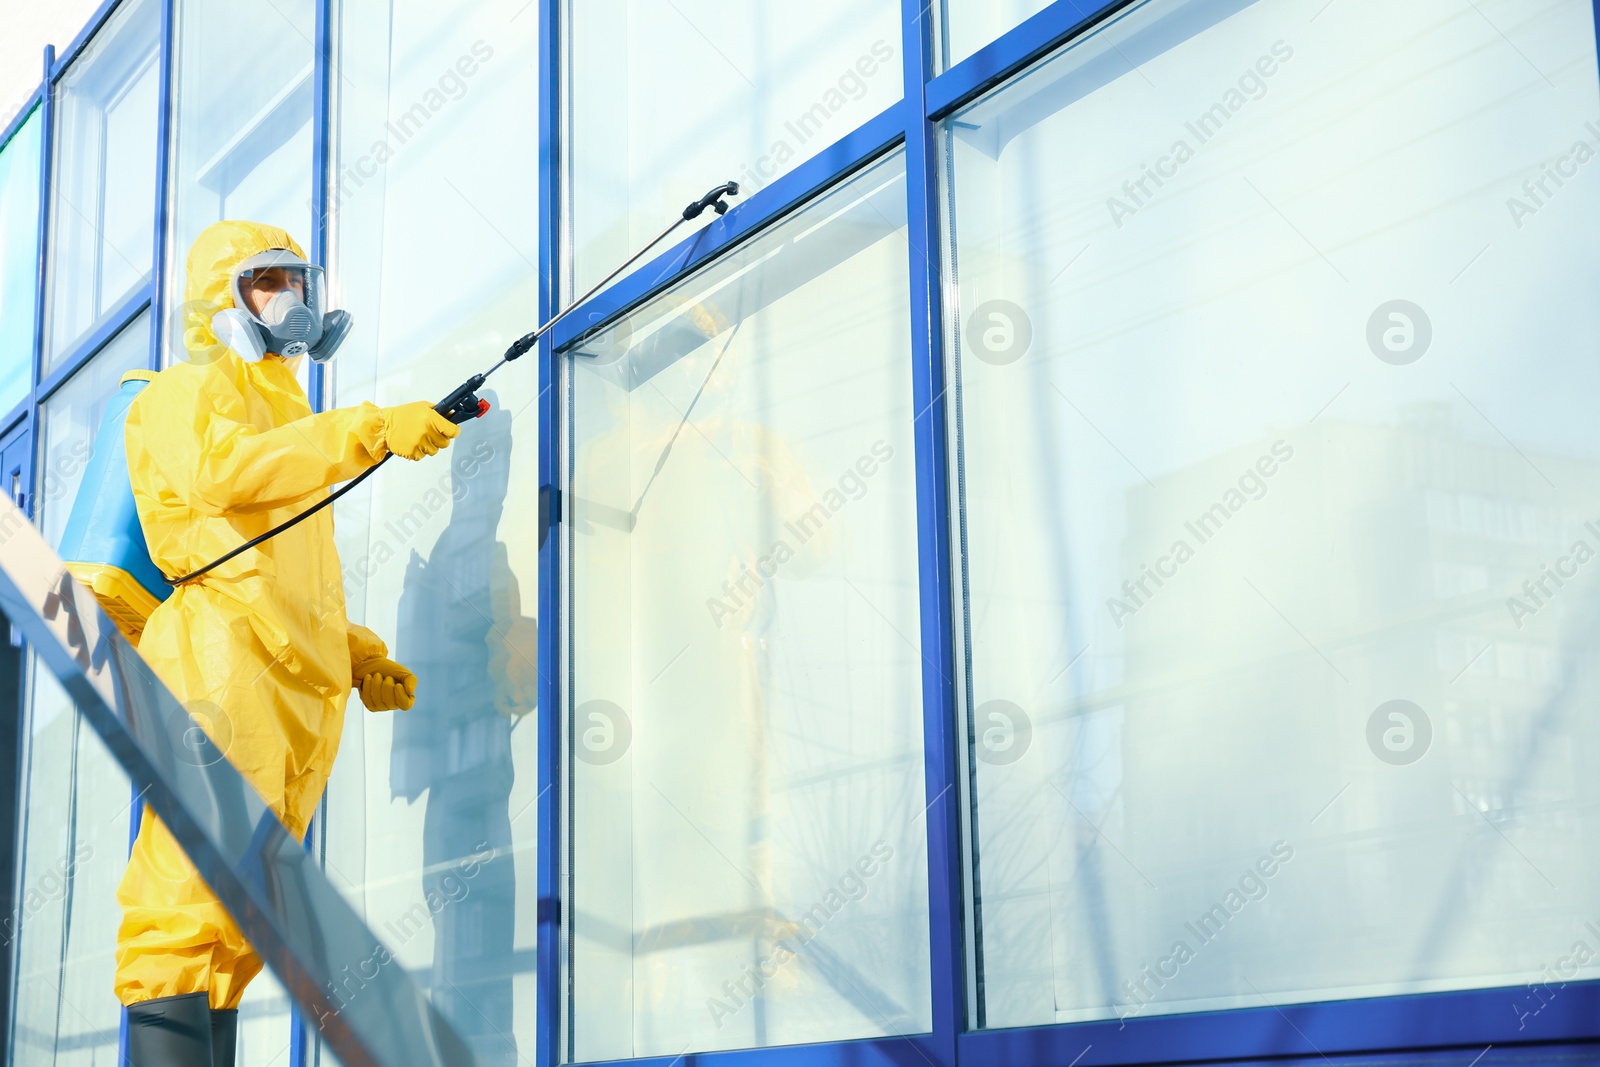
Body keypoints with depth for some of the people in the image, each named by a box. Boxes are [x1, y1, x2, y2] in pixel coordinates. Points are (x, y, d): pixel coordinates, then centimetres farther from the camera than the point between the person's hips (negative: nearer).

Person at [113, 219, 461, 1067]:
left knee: (238, 917, 3)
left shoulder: (288, 421, 33)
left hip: (302, 687, 8)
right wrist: (371, 429, -21)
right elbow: (222, 471, -17)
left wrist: (361, 656, 18)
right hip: (223, 663, -8)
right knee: (190, 900, -18)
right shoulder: (189, 393, 8)